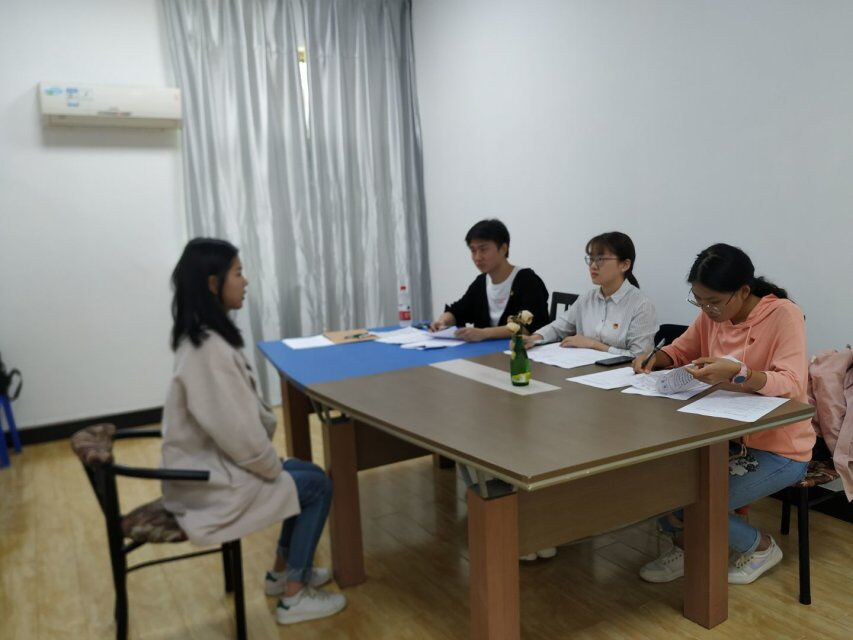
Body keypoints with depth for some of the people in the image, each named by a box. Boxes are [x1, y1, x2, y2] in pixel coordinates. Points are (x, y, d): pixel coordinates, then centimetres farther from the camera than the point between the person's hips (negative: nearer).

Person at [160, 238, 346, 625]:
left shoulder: (203, 338, 4)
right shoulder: (209, 350, -28)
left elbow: (243, 412, 11)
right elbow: (240, 435, -27)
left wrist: (273, 461, 4)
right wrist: (274, 468, -10)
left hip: (208, 468, 9)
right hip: (210, 485, -9)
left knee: (307, 473, 18)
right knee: (317, 486, 1)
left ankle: (282, 572, 32)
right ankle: (293, 597, 12)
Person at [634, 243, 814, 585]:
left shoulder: (784, 315, -19)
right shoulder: (711, 315, -2)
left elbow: (792, 385, -29)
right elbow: (680, 350, 12)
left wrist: (736, 373, -46)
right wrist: (655, 359, -10)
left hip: (778, 450, -6)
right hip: (728, 435, 6)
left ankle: (760, 547, 13)